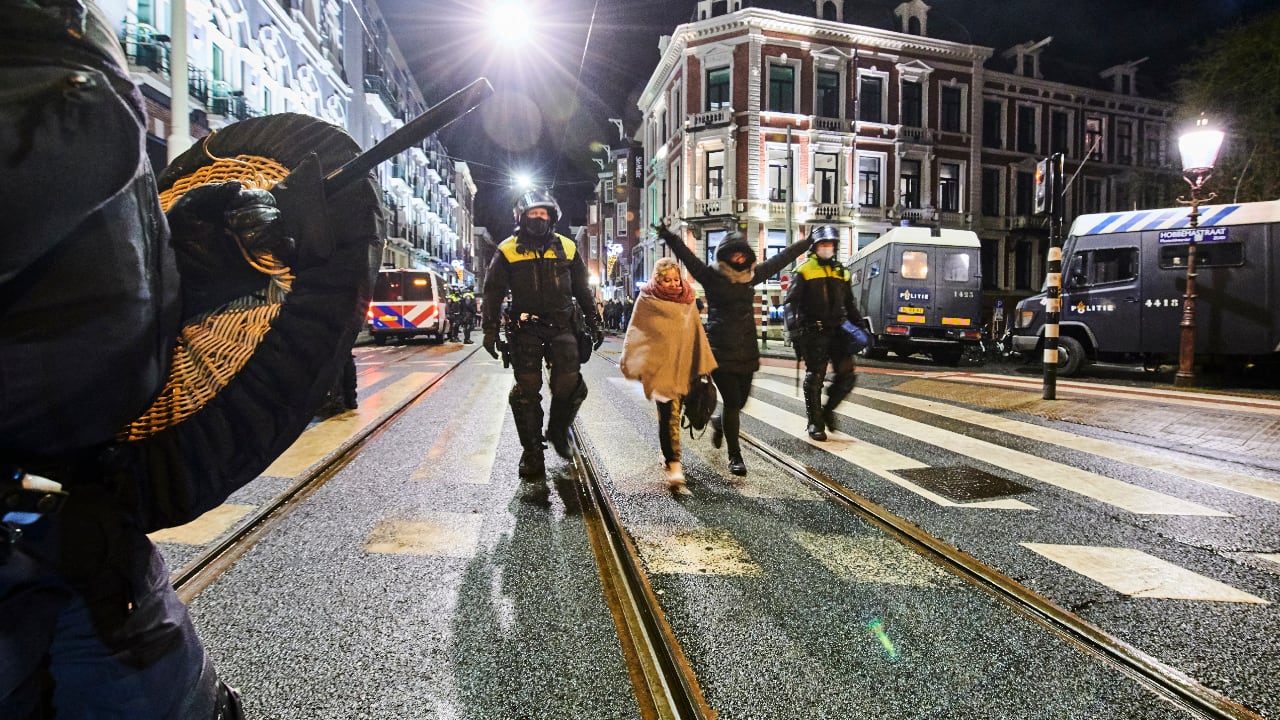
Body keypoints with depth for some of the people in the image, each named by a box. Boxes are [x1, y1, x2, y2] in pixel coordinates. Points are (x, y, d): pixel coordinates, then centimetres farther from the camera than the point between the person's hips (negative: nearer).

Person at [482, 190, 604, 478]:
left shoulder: (566, 248, 9)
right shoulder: (508, 251, 3)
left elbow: (582, 290, 16)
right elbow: (493, 293, 4)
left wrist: (593, 323, 15)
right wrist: (490, 329, -2)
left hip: (562, 326, 1)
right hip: (525, 329, -1)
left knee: (569, 384, -12)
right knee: (527, 391, 0)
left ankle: (558, 429, 16)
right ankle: (531, 452, 12)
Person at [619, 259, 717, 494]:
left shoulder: (687, 302, 8)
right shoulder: (647, 301, -3)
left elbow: (697, 334, 13)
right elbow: (635, 334, 0)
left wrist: (703, 364, 13)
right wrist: (632, 363, -6)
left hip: (682, 367, 5)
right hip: (659, 366, -4)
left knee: (672, 415, 14)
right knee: (670, 415, -14)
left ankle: (669, 456, 34)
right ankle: (673, 467, -14)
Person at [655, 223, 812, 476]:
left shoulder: (751, 276, 12)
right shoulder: (711, 277, -4)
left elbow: (781, 258, 23)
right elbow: (688, 257, -17)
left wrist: (808, 242, 31)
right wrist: (669, 237, -32)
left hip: (747, 353, 6)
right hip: (721, 352, -5)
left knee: (740, 401, 10)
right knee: (732, 401, -7)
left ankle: (719, 422, 44)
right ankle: (735, 456, 8)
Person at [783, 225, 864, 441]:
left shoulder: (841, 272, 15)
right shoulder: (804, 271, -1)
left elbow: (850, 304, 23)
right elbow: (791, 302, -7)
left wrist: (859, 325, 14)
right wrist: (793, 329, -18)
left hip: (837, 331, 5)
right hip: (813, 333, -5)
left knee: (847, 376, 0)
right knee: (814, 378, 0)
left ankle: (828, 409, 24)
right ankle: (815, 423, 12)